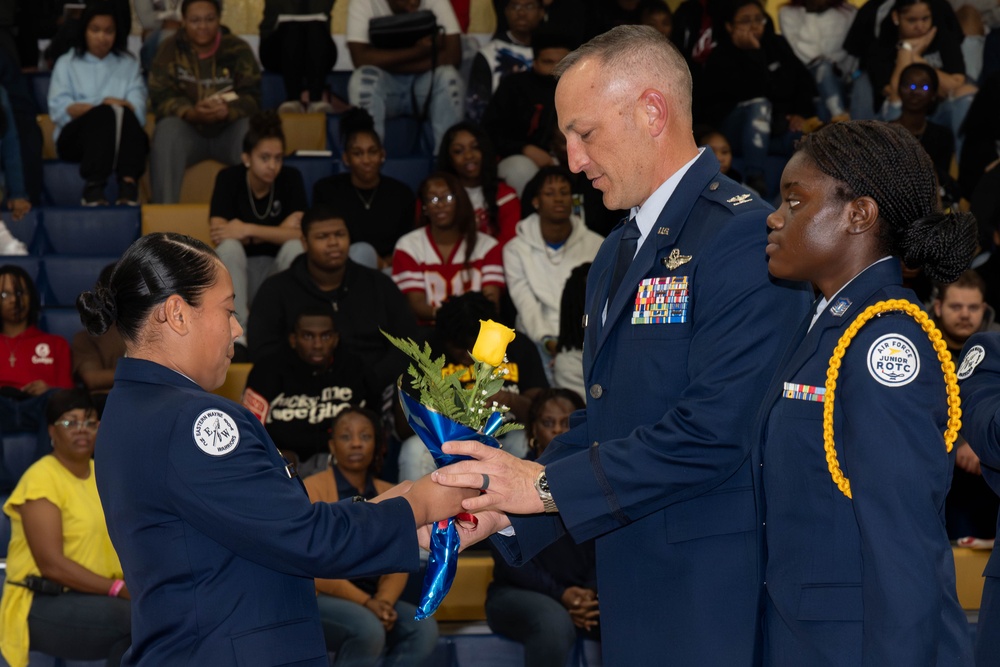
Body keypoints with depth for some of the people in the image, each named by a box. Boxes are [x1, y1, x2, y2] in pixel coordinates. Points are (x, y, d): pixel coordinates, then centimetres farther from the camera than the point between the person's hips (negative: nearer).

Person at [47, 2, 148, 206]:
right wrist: (103, 107, -10)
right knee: (104, 115, -34)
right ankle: (94, 188, -53)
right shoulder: (66, 63, 21)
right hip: (77, 137, -1)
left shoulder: (128, 63, 24)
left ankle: (129, 183, -55)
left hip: (122, 136, 1)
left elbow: (138, 111, 7)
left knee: (124, 115, -33)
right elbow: (59, 110, 4)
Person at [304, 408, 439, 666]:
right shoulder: (312, 489, -8)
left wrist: (383, 601, -17)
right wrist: (365, 602, -22)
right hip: (316, 600, -6)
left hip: (370, 601, 6)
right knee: (368, 629, -35)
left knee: (424, 628, -21)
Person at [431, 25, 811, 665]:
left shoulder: (744, 238, -14)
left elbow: (715, 432, -22)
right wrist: (502, 508, 4)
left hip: (717, 606, -8)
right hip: (633, 592, 9)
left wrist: (546, 484, -16)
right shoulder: (617, 253, 18)